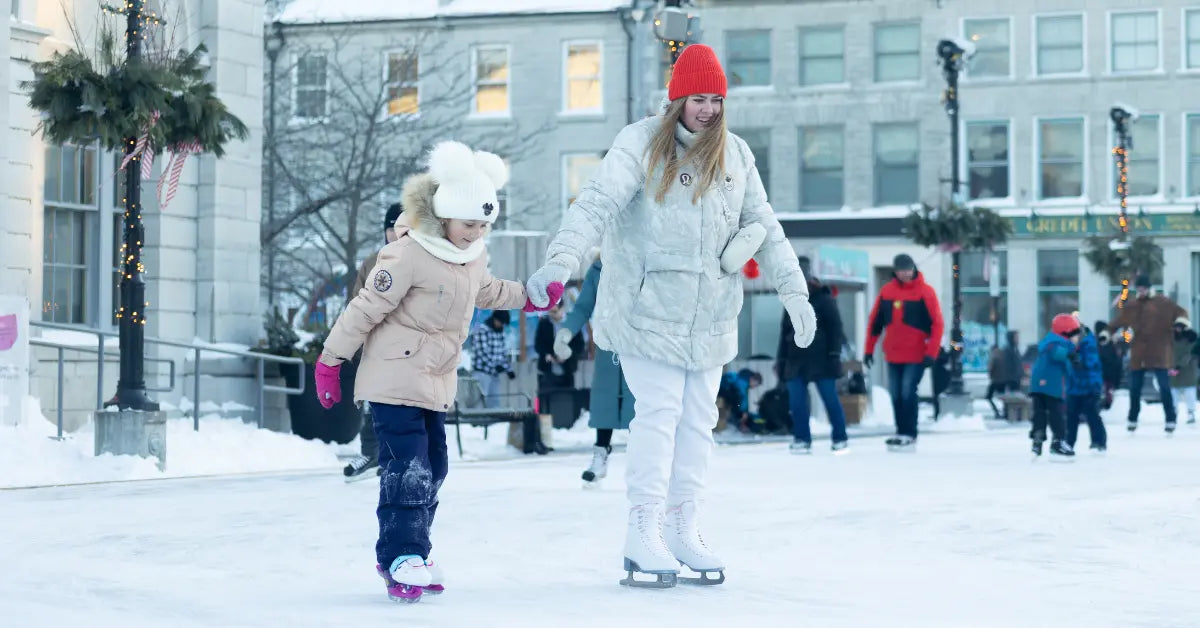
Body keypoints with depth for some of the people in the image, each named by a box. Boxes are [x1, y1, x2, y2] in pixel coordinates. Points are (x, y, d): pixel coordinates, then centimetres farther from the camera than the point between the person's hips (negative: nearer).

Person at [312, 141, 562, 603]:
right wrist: (330, 361, -15)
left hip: (438, 382, 9)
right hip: (395, 379, -9)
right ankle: (401, 558, -5)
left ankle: (408, 559, 21)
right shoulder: (409, 256, -22)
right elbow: (366, 309, -18)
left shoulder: (474, 257, 6)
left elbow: (487, 291, 29)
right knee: (409, 470, -14)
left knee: (433, 468, 11)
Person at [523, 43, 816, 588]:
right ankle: (642, 537, -6)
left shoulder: (736, 156, 9)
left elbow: (765, 226, 15)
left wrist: (794, 291, 8)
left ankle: (683, 533, 14)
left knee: (698, 421, 7)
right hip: (649, 307, -5)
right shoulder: (640, 144, -7)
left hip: (710, 314, 5)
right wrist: (560, 261, -31)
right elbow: (597, 205, -17)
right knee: (659, 412, -10)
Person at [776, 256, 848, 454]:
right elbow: (785, 330, 20)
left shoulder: (822, 297, -2)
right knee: (796, 400, -2)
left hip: (820, 357, -6)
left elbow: (835, 326, -5)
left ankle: (840, 438, 6)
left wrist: (834, 353, -12)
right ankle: (802, 439, 4)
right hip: (796, 358, 6)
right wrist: (781, 358, 17)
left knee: (830, 398, -3)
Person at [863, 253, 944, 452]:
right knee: (895, 395, 7)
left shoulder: (925, 291, -8)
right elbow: (875, 321, 10)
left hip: (916, 356, -5)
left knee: (908, 394, -10)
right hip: (893, 355, 5)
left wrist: (932, 353, -16)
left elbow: (937, 323, -10)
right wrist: (869, 350, 10)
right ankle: (901, 433, 18)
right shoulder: (887, 291, 4)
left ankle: (910, 436, -3)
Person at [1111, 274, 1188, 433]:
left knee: (1164, 387, -6)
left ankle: (1170, 420, 3)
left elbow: (1181, 312, 3)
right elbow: (1118, 322, 14)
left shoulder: (1163, 303, -1)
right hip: (1138, 354, 3)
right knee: (1134, 388, 8)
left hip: (1158, 353, -3)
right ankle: (1132, 420, 22)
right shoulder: (1131, 305, 8)